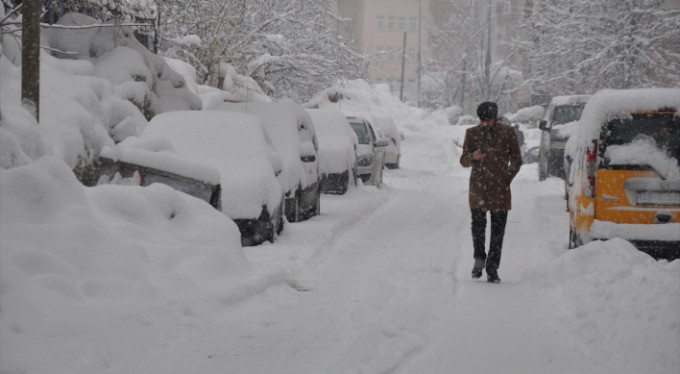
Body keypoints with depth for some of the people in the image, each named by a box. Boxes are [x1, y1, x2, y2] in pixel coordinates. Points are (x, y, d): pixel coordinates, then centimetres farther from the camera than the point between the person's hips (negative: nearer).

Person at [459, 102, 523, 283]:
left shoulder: (507, 132, 3)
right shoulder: (472, 133, 6)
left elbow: (516, 160, 11)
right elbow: (463, 161, 5)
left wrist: (506, 180, 1)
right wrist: (473, 157, -18)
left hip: (499, 189, 0)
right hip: (478, 187, 1)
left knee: (498, 229, -2)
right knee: (478, 225, -6)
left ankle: (492, 269, 3)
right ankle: (479, 259, 17)